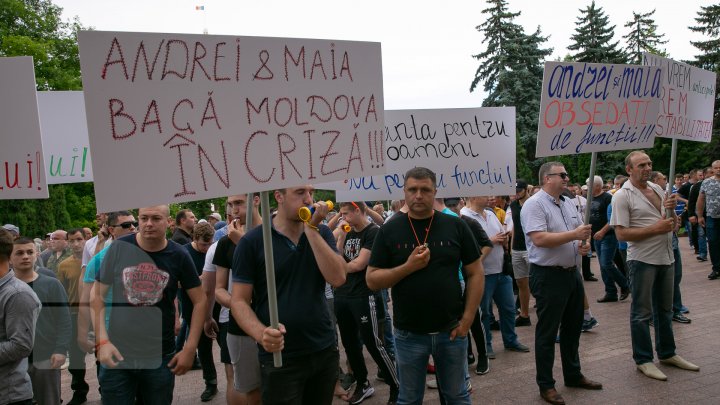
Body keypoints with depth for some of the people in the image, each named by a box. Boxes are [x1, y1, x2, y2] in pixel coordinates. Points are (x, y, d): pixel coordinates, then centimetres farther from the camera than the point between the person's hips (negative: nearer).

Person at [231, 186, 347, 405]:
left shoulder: (322, 233, 3)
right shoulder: (252, 241, -7)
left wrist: (311, 229, -16)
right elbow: (239, 301, -8)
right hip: (280, 358, -4)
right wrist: (261, 334, -26)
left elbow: (338, 278, -12)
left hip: (325, 351, 4)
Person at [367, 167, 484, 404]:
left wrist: (467, 318, -6)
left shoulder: (455, 226, -2)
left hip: (451, 331, 1)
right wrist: (408, 267, -19)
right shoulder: (389, 230, -3)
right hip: (408, 334, 0)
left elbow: (475, 273, 1)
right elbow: (372, 280, -4)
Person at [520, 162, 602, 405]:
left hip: (572, 273, 9)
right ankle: (546, 385, 15)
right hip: (548, 276, -9)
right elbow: (539, 239, -25)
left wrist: (585, 244, -3)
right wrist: (574, 234, -22)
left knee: (573, 328, 19)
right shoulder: (534, 204, -15)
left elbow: (580, 232, 19)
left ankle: (573, 375, 36)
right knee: (547, 332, 2)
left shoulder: (568, 203, 12)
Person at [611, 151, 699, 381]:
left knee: (665, 309, 18)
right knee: (642, 312, 3)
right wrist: (656, 228, -22)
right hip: (643, 260, -7)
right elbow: (621, 233, -18)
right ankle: (643, 360, 14)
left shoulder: (657, 189, 10)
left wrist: (671, 209, -6)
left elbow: (673, 223, 16)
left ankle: (667, 353, 33)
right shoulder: (622, 196, -12)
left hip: (666, 258, 7)